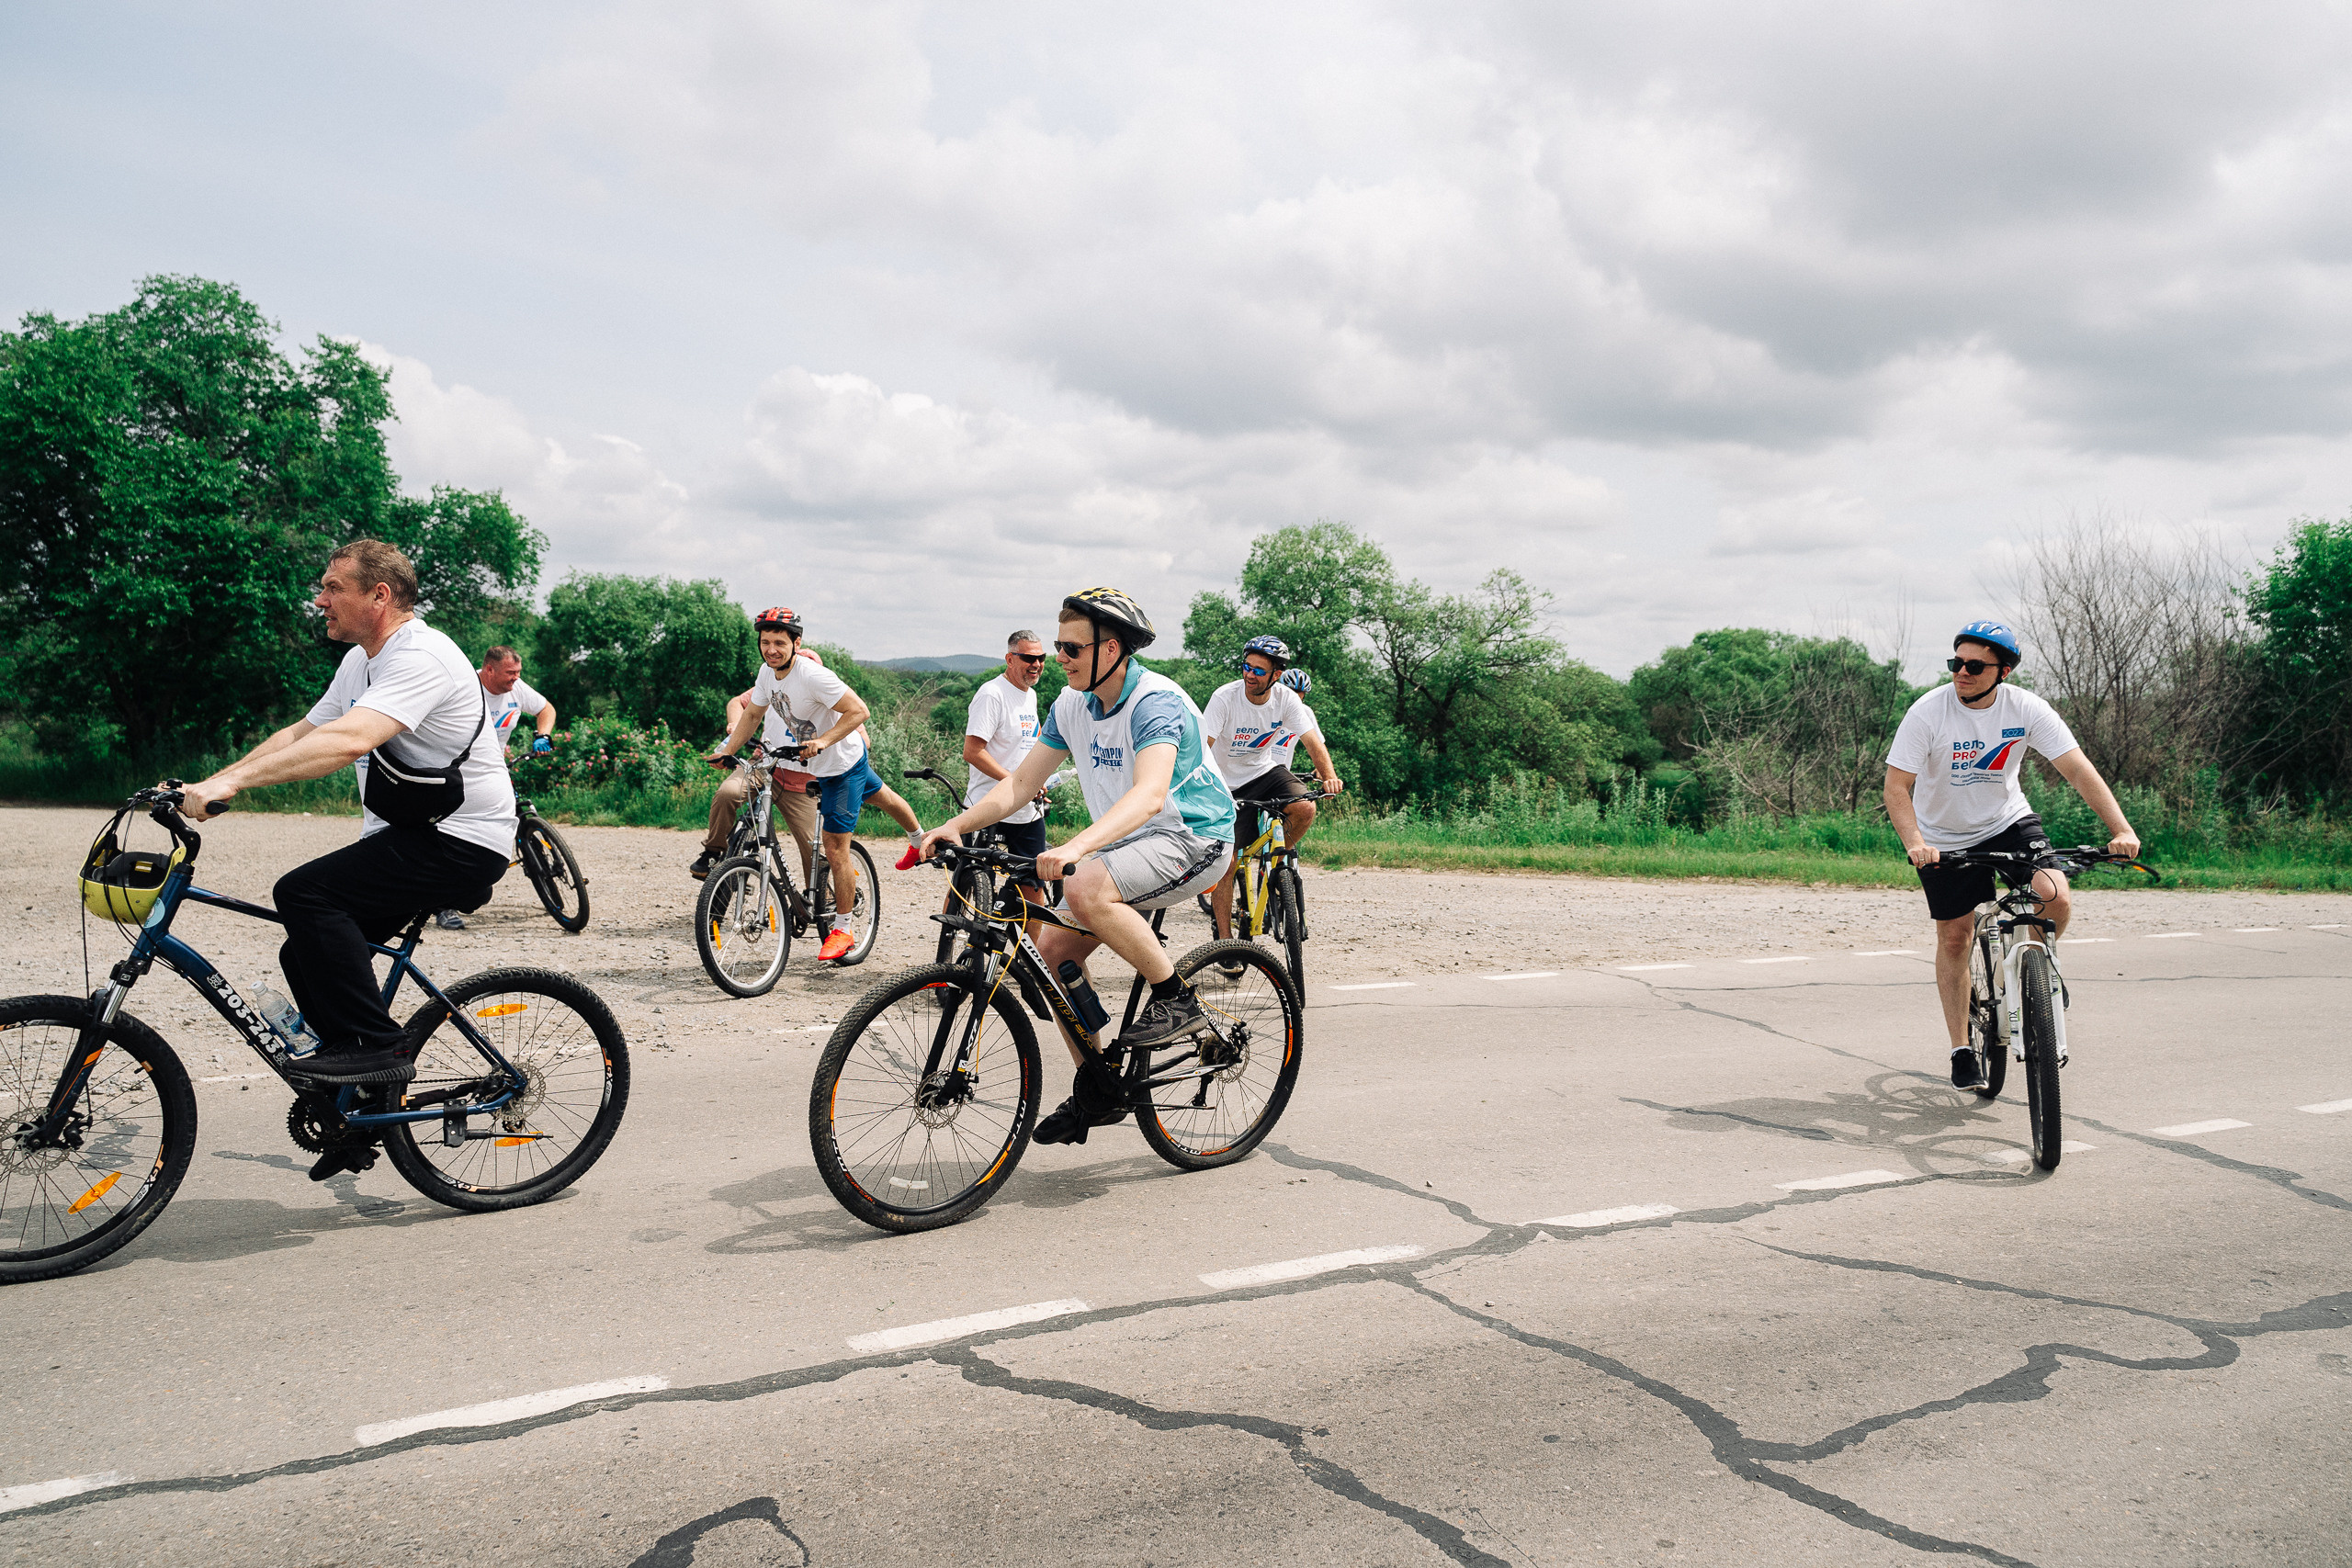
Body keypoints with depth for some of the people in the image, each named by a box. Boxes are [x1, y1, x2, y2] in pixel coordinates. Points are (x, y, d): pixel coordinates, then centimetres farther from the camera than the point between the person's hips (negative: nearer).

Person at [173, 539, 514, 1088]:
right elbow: (300, 734, 16)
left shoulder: (420, 657, -19)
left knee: (304, 892, -22)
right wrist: (205, 786, 6)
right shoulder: (361, 661, 15)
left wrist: (233, 780, -37)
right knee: (307, 955, 5)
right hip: (408, 838, 10)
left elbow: (348, 741, -33)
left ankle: (377, 1047, -16)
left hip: (462, 843, -10)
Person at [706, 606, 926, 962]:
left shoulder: (813, 676, -32)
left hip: (842, 763, -9)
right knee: (880, 796, 34)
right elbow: (752, 713, 8)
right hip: (821, 764, 9)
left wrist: (824, 741, -41)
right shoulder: (768, 672, -7)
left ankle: (842, 931, 8)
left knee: (835, 850, -6)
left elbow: (859, 711, -32)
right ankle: (919, 838, 62)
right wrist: (726, 752, 3)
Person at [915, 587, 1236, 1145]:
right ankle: (1097, 1090, 10)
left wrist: (1076, 847, -52)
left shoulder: (1156, 701, -22)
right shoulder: (1072, 706, 3)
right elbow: (1021, 783, 5)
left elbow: (1149, 794, -38)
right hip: (1129, 844, 8)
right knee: (1052, 947, -3)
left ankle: (1175, 998, -14)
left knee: (1086, 889, -33)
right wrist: (955, 825, -11)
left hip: (1194, 837, -8)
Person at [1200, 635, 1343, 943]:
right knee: (1225, 865, -9)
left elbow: (1312, 741, -14)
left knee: (1305, 808, -27)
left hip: (1266, 770, 3)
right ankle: (1224, 939, 2)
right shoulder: (1225, 697, -21)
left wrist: (1330, 776, -32)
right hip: (1230, 784, -3)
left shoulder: (1286, 699, -12)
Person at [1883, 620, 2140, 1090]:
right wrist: (1914, 842, -40)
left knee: (2056, 899, -22)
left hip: (2009, 821, 1)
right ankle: (1961, 1050, 18)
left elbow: (2079, 770, -18)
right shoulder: (1928, 713, -23)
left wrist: (2122, 829, -30)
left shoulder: (2026, 708, -17)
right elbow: (1897, 786, -24)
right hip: (1946, 838, -1)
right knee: (1953, 937, 3)